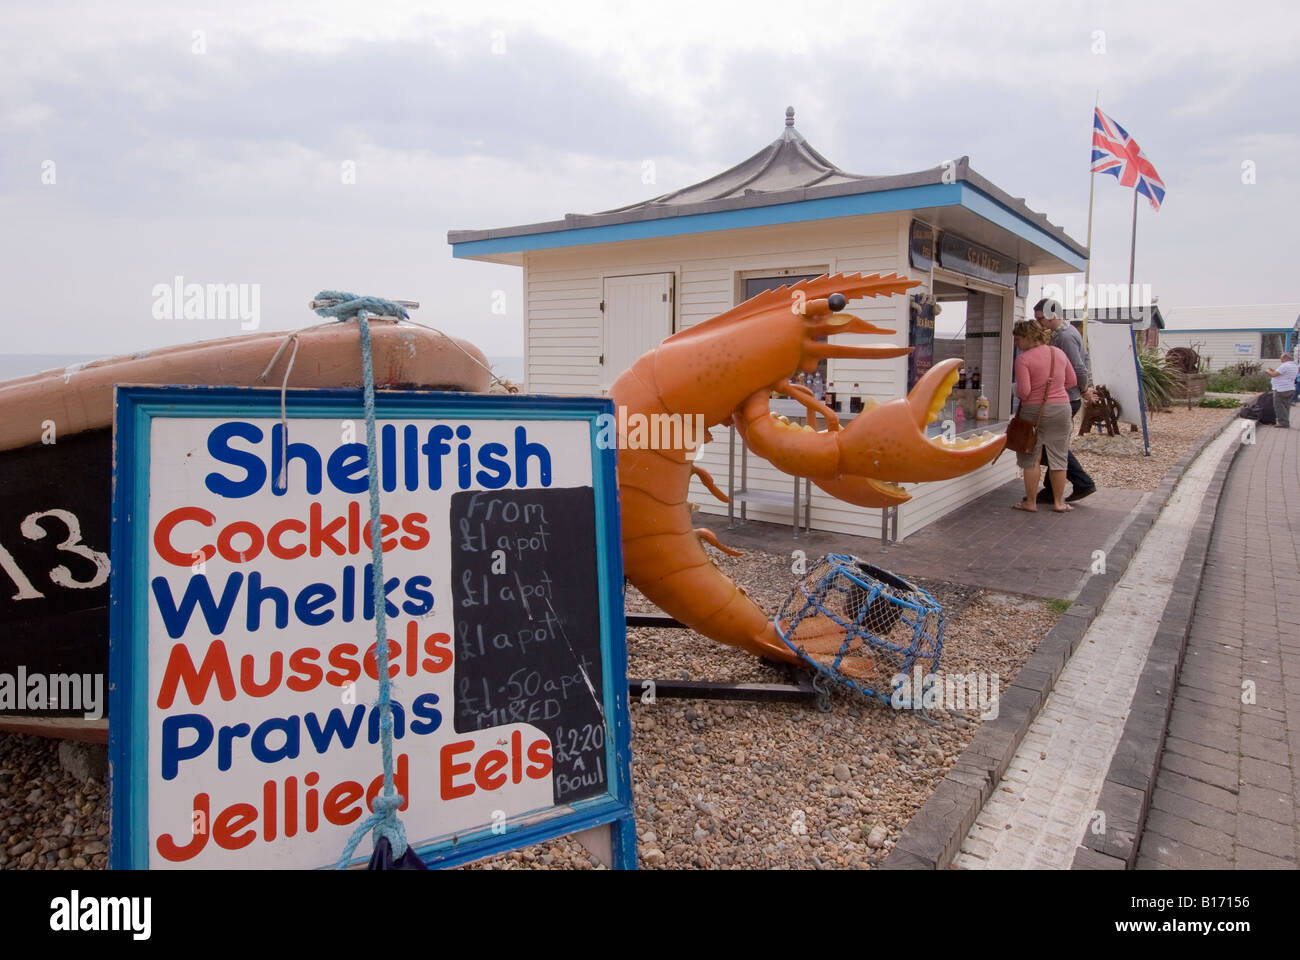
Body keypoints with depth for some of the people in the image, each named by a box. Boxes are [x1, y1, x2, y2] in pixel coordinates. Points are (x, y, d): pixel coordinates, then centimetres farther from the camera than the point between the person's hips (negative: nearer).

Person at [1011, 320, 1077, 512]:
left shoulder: (1023, 359, -14)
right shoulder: (1059, 353, 5)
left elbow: (1023, 391, -20)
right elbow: (1072, 381, 12)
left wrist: (1017, 392, 2)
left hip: (1033, 411, -5)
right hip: (1061, 409, 5)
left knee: (1030, 458, 8)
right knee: (1058, 457, 11)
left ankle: (1030, 502, 12)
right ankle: (1059, 502, 17)